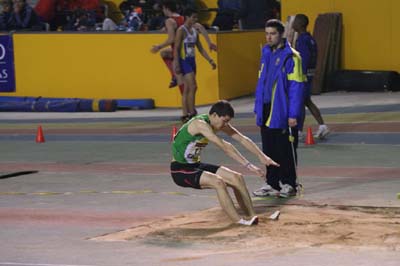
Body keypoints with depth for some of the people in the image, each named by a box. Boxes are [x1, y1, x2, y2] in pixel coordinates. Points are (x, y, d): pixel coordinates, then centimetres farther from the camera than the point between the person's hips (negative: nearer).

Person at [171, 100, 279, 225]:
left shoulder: (219, 123, 0)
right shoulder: (200, 124, -28)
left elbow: (242, 139, 2)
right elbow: (225, 147, -34)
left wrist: (262, 156, -6)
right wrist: (248, 165, -38)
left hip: (196, 165, 9)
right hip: (180, 170, -9)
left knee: (237, 177, -4)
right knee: (218, 182, -29)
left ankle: (252, 216, -1)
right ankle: (238, 221, -24)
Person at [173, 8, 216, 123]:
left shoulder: (194, 31, 12)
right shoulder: (181, 30, -12)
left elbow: (200, 48, 16)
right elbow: (176, 48, -15)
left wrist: (210, 60, 10)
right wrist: (177, 65, -22)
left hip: (192, 60, 8)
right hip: (184, 61, -8)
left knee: (187, 89, 8)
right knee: (193, 86, -14)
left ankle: (185, 115, 12)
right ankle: (192, 113, -11)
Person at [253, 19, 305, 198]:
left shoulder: (291, 56, -10)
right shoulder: (266, 54, 11)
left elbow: (296, 87, -13)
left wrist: (293, 114, -16)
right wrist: (258, 109, 12)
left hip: (283, 113, -7)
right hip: (266, 111, 7)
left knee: (286, 150, 1)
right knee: (269, 150, 11)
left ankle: (288, 184, 11)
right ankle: (272, 184, 21)